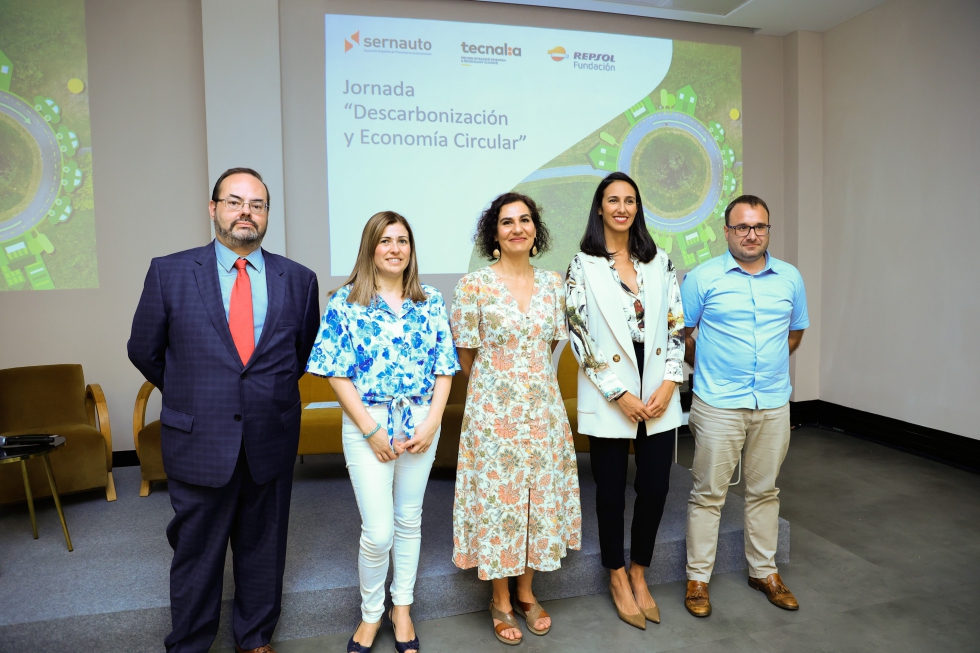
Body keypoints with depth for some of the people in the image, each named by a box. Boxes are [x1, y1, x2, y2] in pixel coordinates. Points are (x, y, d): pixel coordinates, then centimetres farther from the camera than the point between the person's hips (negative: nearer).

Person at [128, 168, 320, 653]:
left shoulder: (298, 280, 1)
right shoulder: (168, 272, -4)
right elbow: (144, 350, 6)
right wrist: (190, 395, 13)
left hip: (271, 443, 2)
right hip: (198, 443, -1)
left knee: (263, 550, 16)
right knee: (196, 553, 13)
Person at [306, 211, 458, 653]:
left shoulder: (431, 302, 4)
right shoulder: (345, 303, -4)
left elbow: (443, 368, 3)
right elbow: (337, 373, -7)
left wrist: (431, 423, -8)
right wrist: (370, 429, -12)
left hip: (421, 423, 3)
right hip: (367, 423, -3)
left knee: (409, 520, 14)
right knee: (378, 531, -2)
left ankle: (401, 608, 34)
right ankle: (370, 613, 25)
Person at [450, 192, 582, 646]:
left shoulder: (552, 283, 4)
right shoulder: (474, 284, -9)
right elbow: (467, 355, -1)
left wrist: (529, 381, 12)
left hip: (543, 408, 4)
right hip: (493, 409, -4)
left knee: (539, 496, 12)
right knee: (497, 498, 5)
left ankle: (526, 591, 33)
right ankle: (500, 600, 26)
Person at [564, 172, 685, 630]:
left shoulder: (659, 262, 8)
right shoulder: (583, 266, -3)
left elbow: (676, 325, 7)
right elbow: (579, 335, -8)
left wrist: (669, 382, -6)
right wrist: (620, 393, -12)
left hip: (658, 394, 3)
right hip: (608, 399, -3)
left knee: (655, 487, 7)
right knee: (611, 490, 8)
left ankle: (639, 573, 30)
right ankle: (617, 578, 30)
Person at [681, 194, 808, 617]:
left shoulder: (790, 278, 6)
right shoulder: (703, 278, -5)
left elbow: (796, 332, 19)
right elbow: (678, 333, 1)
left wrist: (769, 363, 11)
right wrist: (706, 367, 4)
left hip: (774, 403, 4)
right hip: (718, 404, -3)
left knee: (765, 491, 16)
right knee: (708, 493, 4)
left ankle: (764, 571, 32)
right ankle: (698, 578, 17)